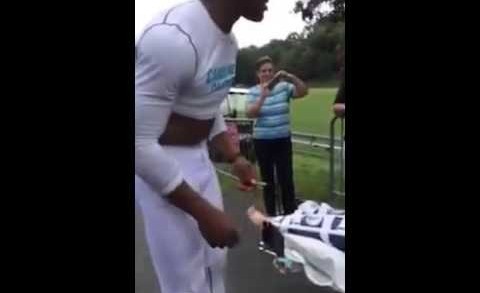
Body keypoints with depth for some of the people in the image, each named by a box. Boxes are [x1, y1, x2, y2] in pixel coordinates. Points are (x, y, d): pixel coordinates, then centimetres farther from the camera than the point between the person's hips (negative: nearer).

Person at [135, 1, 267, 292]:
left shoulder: (229, 40, 1)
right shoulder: (172, 36, -30)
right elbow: (139, 144, -28)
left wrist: (236, 158, 9)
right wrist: (203, 212, -23)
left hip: (199, 157, 9)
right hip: (160, 167, -9)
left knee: (214, 262, 21)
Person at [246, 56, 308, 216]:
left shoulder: (284, 86, 0)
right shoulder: (253, 91, 0)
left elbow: (303, 92, -12)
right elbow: (250, 114, -13)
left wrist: (291, 78, -26)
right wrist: (263, 96, -25)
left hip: (283, 140, 0)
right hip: (262, 141, 0)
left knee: (286, 178, -2)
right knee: (267, 179, 9)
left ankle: (290, 214, 9)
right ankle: (271, 213, 20)